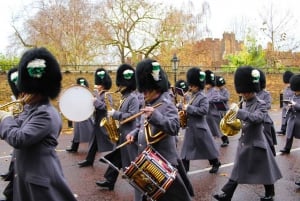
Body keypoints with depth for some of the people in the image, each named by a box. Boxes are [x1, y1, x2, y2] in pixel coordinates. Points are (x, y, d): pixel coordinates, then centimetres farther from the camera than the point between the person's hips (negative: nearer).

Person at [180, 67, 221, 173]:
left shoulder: (203, 97, -14)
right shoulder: (193, 96, 11)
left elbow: (204, 110, -25)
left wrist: (189, 108, -23)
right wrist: (185, 109, 4)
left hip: (199, 127, -8)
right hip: (190, 127, 8)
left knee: (207, 147, 7)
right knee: (187, 148, 5)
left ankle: (216, 164, 27)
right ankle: (184, 168, 10)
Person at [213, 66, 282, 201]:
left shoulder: (261, 104, -15)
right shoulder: (244, 103, 6)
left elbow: (256, 118, -33)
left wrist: (238, 111, -33)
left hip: (256, 145, -6)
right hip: (243, 143, 6)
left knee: (264, 171, 11)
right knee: (237, 170, 11)